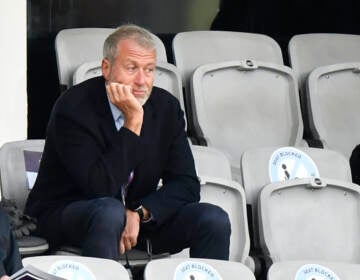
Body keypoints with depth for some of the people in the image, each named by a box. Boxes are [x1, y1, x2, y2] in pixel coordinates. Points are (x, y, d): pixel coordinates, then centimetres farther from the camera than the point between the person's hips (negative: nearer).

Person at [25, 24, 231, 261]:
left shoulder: (166, 107, -2)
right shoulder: (74, 108, -18)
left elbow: (187, 185, -3)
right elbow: (101, 187, -26)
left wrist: (138, 213, -21)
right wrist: (133, 123, -28)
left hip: (139, 220, 5)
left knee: (215, 220, -16)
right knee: (109, 211, -39)